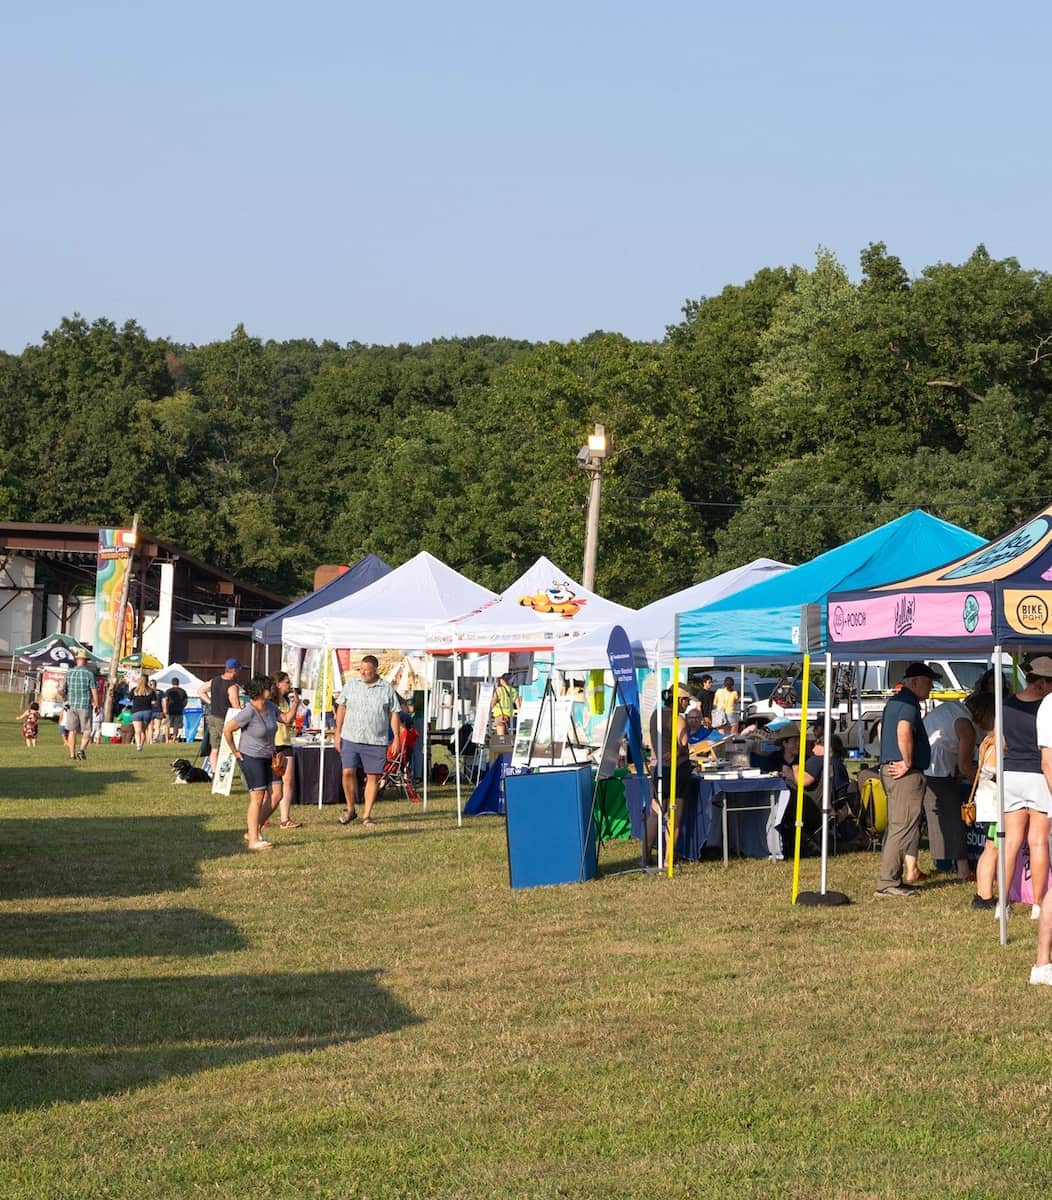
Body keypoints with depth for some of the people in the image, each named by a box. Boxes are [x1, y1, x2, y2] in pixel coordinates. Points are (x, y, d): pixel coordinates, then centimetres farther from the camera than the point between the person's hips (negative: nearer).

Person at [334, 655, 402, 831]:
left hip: (376, 742, -1)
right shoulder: (351, 685, 6)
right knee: (348, 772, -6)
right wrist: (338, 733, 5)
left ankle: (367, 816, 9)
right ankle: (351, 809, 13)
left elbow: (394, 715, 4)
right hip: (351, 738, 1)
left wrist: (397, 738, -1)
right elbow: (341, 708, 11)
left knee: (373, 777, 1)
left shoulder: (387, 689, 2)